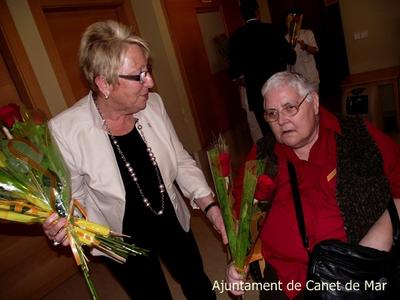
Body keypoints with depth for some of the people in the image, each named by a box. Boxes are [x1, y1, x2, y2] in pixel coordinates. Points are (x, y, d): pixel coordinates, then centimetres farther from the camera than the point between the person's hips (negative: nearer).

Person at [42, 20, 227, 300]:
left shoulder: (153, 104, -15)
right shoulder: (65, 130, -26)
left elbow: (182, 161, -4)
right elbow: (72, 197, -12)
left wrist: (209, 205, -12)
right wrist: (61, 228, -32)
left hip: (173, 222, 4)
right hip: (123, 241, -3)